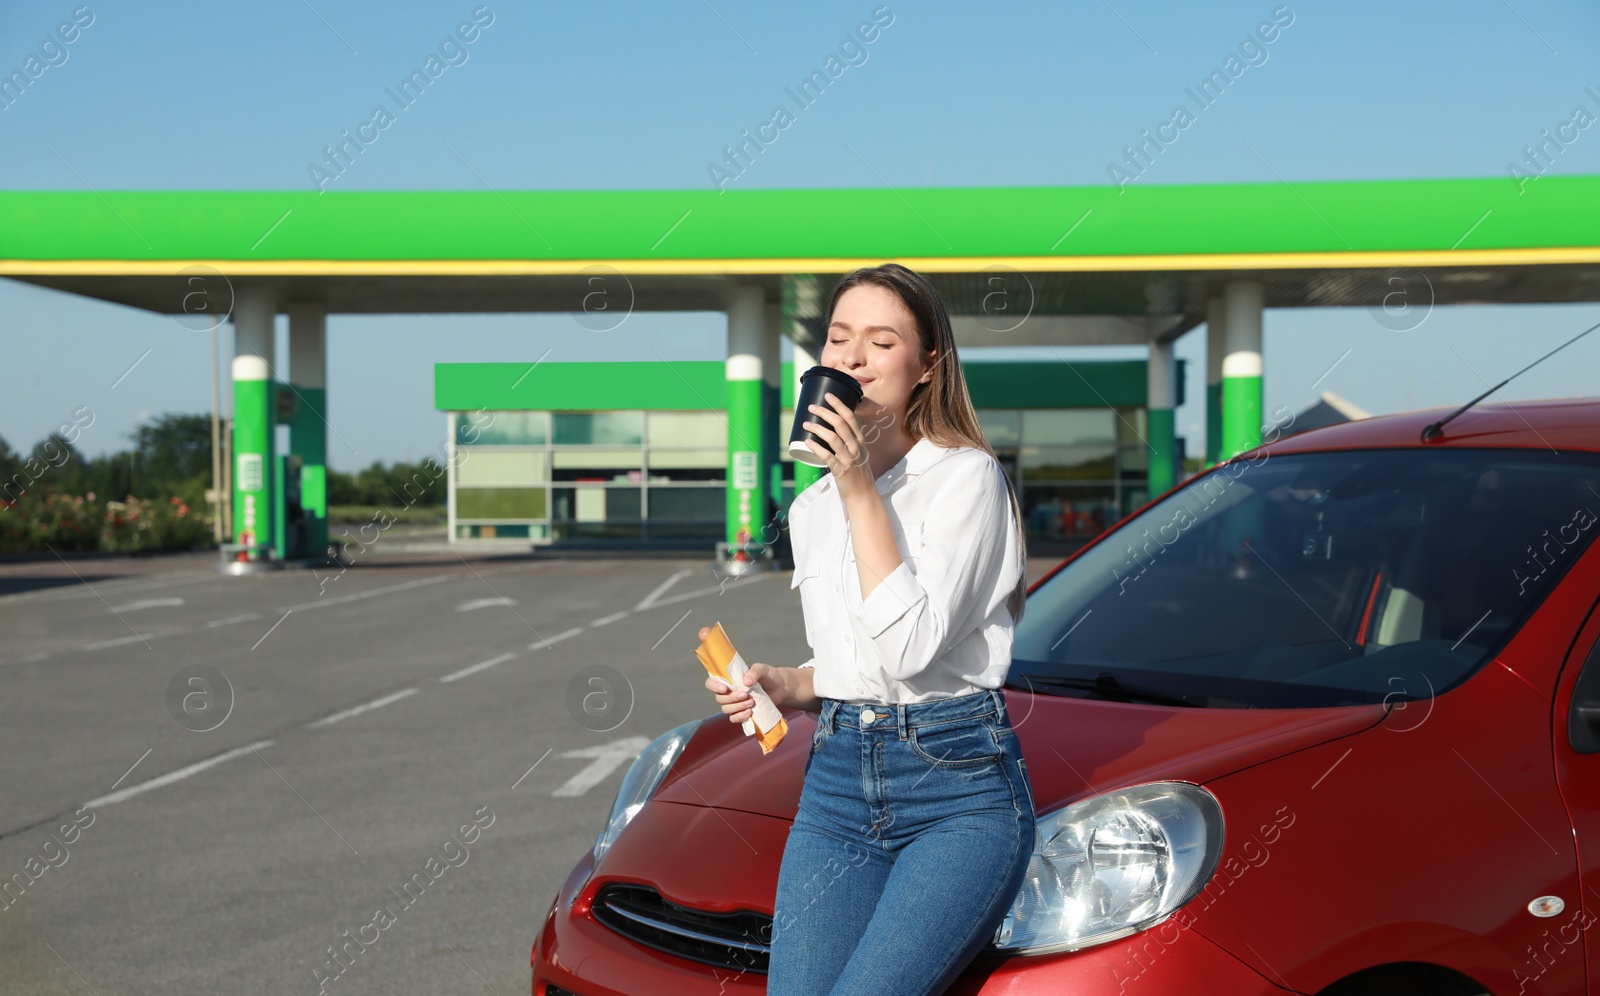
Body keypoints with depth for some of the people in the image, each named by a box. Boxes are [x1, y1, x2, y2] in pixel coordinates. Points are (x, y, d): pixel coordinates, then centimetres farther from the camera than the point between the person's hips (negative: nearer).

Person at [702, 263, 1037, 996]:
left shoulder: (967, 476, -5)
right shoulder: (811, 508, 15)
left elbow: (912, 648, -16)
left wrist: (862, 492, -14)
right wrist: (781, 687, 4)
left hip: (961, 794, -6)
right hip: (837, 785, 6)